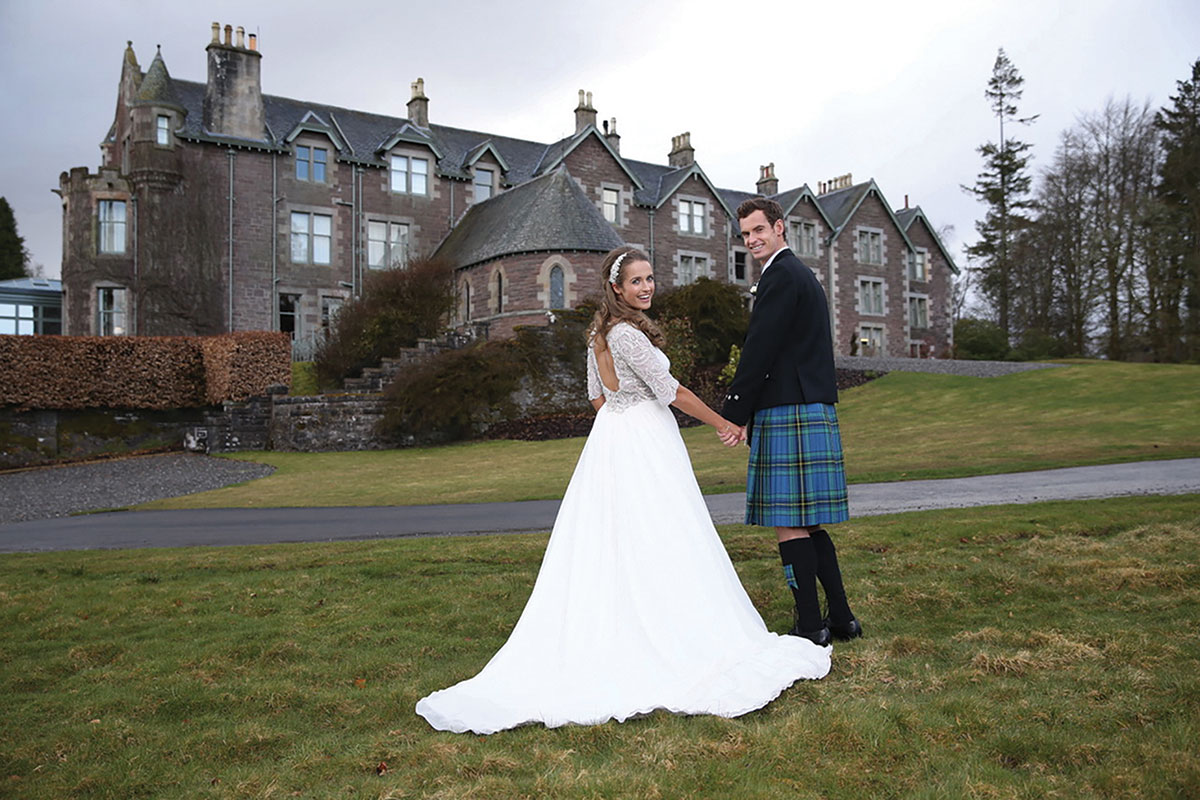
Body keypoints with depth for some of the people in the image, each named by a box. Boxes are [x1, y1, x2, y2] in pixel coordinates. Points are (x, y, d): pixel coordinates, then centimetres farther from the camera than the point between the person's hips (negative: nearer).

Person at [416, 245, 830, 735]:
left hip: (610, 437, 9)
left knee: (608, 549, 10)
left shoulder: (601, 332, 10)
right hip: (645, 445, -9)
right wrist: (723, 424, -5)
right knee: (661, 549, -4)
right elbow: (671, 392, -15)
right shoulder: (628, 334, -18)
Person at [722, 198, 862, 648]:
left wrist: (733, 413, -9)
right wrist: (749, 416, 20)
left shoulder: (781, 276, -9)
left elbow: (760, 350, -15)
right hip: (813, 410, 11)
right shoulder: (801, 274, 24)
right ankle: (840, 618, 19)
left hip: (789, 415, -11)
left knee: (790, 525, -6)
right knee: (807, 523, 14)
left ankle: (810, 626, 0)